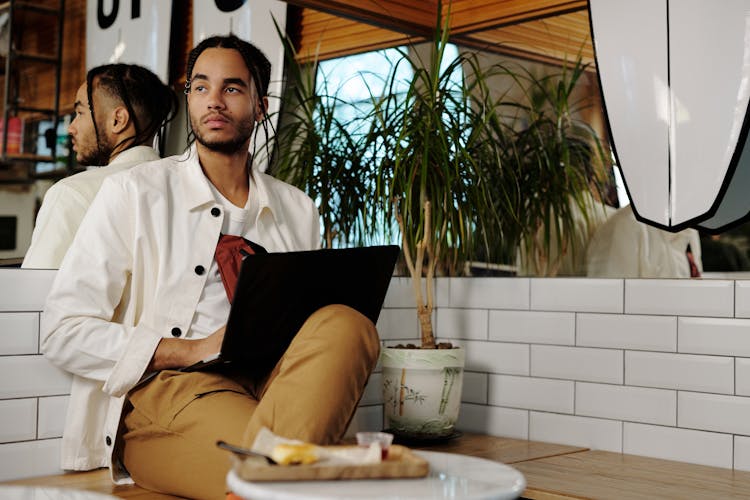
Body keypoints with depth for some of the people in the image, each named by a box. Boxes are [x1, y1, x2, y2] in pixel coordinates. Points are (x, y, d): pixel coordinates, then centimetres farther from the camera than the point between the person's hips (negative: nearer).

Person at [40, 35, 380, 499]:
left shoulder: (299, 211, 20)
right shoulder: (133, 193, 8)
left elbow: (312, 320, 27)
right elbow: (64, 330, 2)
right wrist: (194, 350, -11)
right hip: (161, 389, -5)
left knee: (348, 323, -33)